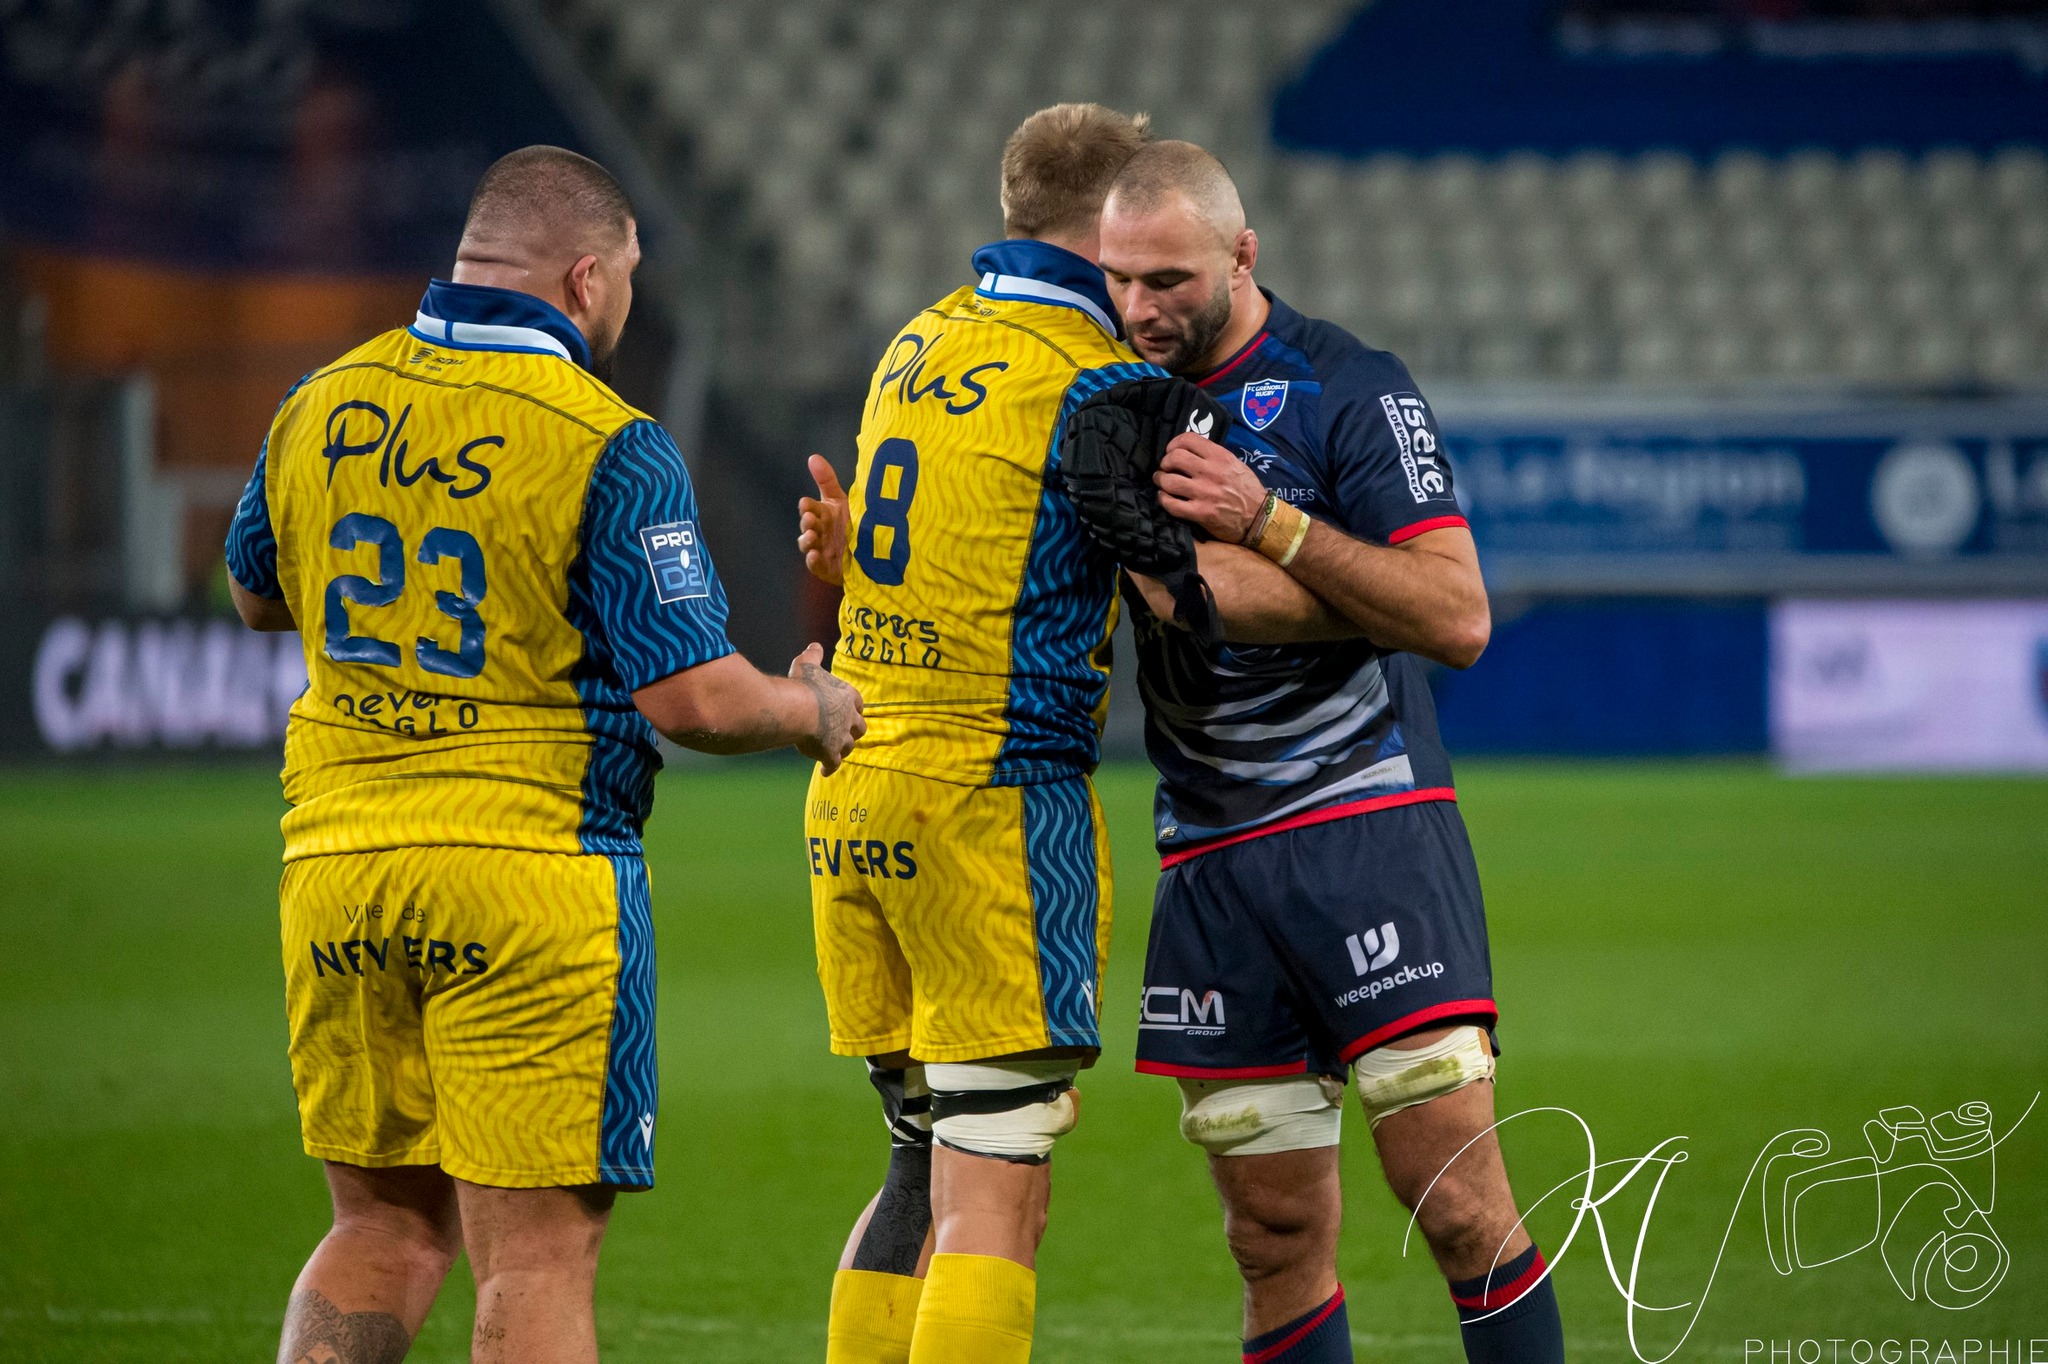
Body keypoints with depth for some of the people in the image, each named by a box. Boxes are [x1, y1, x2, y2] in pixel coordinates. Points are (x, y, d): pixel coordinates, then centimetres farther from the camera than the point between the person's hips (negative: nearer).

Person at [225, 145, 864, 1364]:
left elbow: (257, 596, 24)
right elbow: (695, 698, -15)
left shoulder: (323, 407, 6)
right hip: (530, 870, -6)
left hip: (336, 860, 6)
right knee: (539, 1254, -2)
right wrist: (812, 709, 5)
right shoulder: (607, 447, -12)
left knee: (386, 1228, 16)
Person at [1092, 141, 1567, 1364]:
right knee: (1278, 1240, 3)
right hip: (1210, 856, 4)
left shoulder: (1349, 388, -4)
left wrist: (1270, 522, -18)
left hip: (1370, 825, -4)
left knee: (1461, 1204, -11)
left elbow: (1459, 620, -12)